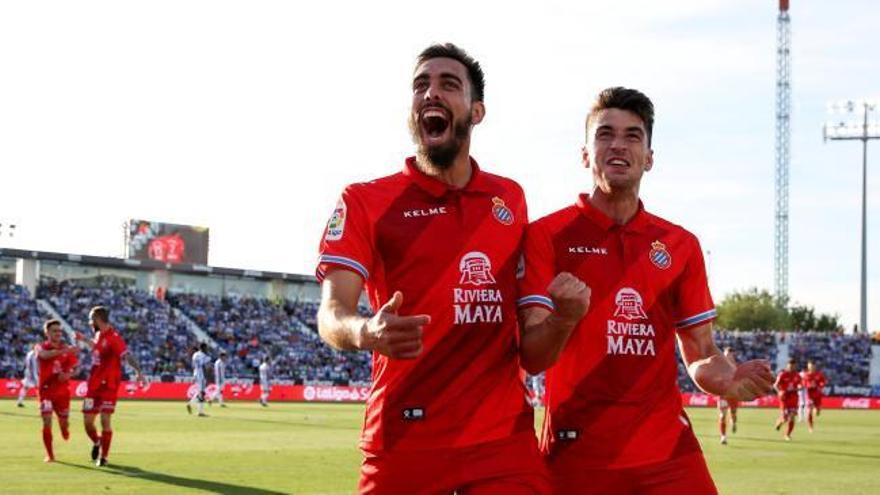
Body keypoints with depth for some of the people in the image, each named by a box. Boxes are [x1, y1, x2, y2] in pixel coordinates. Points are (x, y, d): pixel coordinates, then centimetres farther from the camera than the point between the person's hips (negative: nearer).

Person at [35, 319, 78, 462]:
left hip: (63, 390, 2)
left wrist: (68, 374, -17)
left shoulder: (67, 349, 4)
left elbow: (74, 367, 7)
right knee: (47, 422, -11)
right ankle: (50, 455, -3)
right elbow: (45, 355, -28)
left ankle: (64, 428, 45)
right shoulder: (41, 347, -4)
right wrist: (64, 351, -44)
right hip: (46, 390, -2)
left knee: (63, 421, 7)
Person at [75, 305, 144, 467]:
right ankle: (96, 442, 34)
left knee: (105, 420, -8)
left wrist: (138, 371, -39)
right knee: (87, 421, 6)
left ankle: (103, 457, 2)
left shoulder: (113, 337, -15)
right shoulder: (98, 335, 10)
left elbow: (127, 355, -26)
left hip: (108, 385, -7)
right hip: (93, 385, 7)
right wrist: (84, 340, 36)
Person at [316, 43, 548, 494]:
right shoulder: (364, 201, -1)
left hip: (505, 439, 3)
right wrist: (366, 332, -34)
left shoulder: (510, 198, 12)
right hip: (404, 444, -3)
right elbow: (332, 315, -12)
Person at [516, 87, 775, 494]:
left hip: (669, 454, 3)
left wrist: (726, 378, -9)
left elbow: (701, 357, 13)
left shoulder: (681, 245, 10)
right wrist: (564, 319, -28)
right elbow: (531, 357, -7)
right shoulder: (546, 234, -1)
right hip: (577, 458, -3)